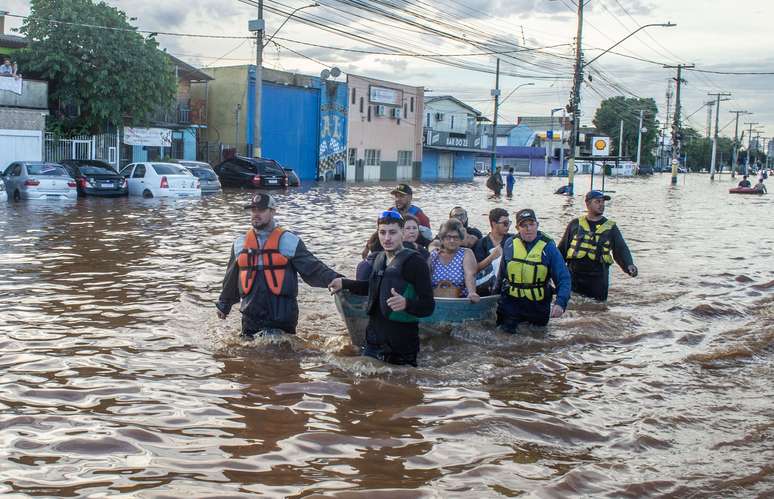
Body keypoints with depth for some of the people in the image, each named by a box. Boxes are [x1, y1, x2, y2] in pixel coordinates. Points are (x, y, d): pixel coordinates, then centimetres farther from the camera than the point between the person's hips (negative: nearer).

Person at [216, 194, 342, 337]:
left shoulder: (289, 241, -2)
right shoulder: (240, 243, 11)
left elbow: (313, 268, -7)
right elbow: (231, 279, 23)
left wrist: (334, 279, -23)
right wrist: (224, 304, 30)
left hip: (282, 317, -3)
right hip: (250, 317, 4)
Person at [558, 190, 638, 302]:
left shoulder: (610, 227, 8)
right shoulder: (575, 224, 8)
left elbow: (621, 249, 1)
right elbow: (562, 248, 12)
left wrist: (629, 265, -17)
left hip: (599, 279, 0)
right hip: (574, 276, 0)